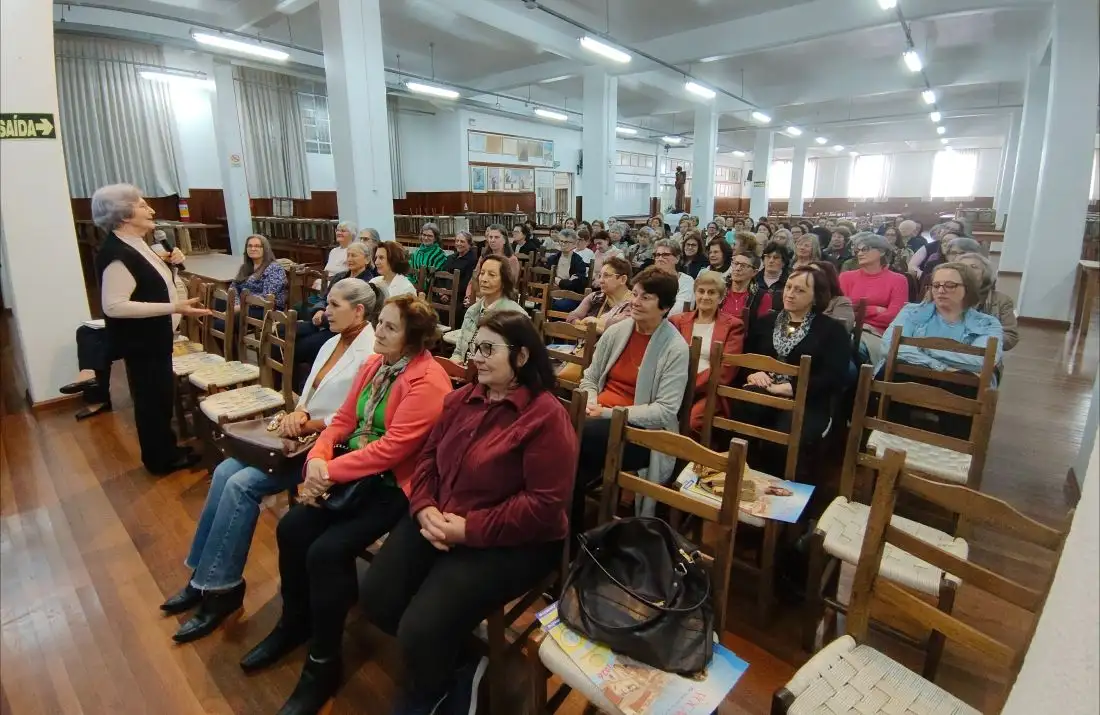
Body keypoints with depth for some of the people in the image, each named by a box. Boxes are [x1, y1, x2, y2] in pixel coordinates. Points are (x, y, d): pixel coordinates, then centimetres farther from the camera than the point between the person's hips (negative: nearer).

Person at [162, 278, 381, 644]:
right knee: (225, 471, -5)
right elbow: (309, 395, 15)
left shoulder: (369, 354, -16)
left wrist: (309, 424, -18)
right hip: (302, 434, 9)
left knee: (242, 484, -17)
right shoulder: (332, 343, 12)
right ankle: (205, 575, 7)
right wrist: (298, 413, -6)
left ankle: (221, 587, 0)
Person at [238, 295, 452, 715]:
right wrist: (318, 456, -9)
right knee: (292, 528, -5)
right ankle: (294, 623, 23)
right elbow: (344, 419, 9)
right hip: (353, 472, 8)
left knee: (327, 551, -19)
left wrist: (331, 471, -18)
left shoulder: (427, 381, -21)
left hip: (394, 485, -8)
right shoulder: (375, 364, 8)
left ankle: (323, 664, 6)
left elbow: (392, 447, -25)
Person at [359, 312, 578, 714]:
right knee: (376, 599, -4)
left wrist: (470, 529, -21)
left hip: (510, 542, -7)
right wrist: (424, 509, -10)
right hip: (438, 523, 8)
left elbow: (545, 505, -21)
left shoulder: (547, 416, -16)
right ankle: (459, 661, 22)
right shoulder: (462, 399, 7)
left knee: (421, 628, -17)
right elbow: (428, 458, 10)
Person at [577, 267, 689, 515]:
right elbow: (590, 378, 15)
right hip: (599, 419, 5)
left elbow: (665, 412, -13)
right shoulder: (615, 331, 9)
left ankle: (573, 526, -11)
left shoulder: (675, 349, -7)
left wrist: (610, 414, -18)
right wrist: (591, 405, -8)